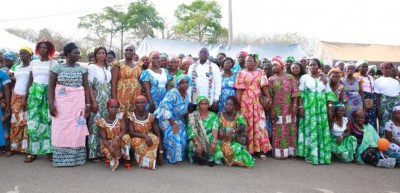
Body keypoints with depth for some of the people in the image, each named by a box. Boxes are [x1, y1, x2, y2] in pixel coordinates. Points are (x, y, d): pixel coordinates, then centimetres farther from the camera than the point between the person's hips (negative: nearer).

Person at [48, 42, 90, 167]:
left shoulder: (82, 69, 5)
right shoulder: (57, 68, 1)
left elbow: (86, 87, 4)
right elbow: (51, 87, -1)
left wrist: (87, 104, -3)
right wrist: (51, 104, -11)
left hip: (78, 102, 1)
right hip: (61, 102, -1)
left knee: (77, 130, 1)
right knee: (61, 129, 0)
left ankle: (76, 158, 9)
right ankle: (60, 159, 9)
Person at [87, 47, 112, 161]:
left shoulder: (109, 68, 14)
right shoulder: (92, 67, -1)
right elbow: (89, 86, -7)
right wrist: (93, 101, -14)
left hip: (108, 100, 5)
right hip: (97, 99, -5)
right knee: (95, 124, -5)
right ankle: (94, 153, 1)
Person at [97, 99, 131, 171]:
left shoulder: (120, 117, -6)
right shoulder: (102, 121, -10)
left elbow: (124, 130, -19)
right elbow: (104, 139, -12)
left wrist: (116, 138, -39)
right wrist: (110, 148, -31)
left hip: (119, 142, 1)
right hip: (108, 144, -1)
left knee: (126, 137, -33)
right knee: (111, 153, -36)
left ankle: (126, 159, -16)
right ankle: (110, 156, 5)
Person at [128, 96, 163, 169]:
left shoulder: (151, 116, -7)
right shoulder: (131, 116, -9)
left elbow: (158, 134, -8)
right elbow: (131, 133, -17)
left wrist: (160, 152, -15)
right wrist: (144, 135, -35)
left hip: (149, 138, 2)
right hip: (137, 140, -1)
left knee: (155, 139, -32)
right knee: (136, 141, -36)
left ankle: (147, 162, -13)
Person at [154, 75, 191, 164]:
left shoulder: (186, 95, 3)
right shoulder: (173, 93, -21)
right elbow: (165, 108, -28)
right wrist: (173, 123, -29)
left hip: (177, 119, 7)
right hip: (165, 118, -7)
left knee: (182, 135, -10)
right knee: (173, 135, -23)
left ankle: (179, 156, 5)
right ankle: (171, 158, -7)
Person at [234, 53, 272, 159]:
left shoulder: (261, 73, 9)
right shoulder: (241, 73, 6)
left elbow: (264, 87, 1)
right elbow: (239, 90, 0)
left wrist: (267, 97, -14)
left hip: (257, 101, 1)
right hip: (245, 101, -1)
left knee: (259, 124, 1)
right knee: (247, 124, 1)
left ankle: (260, 150, 6)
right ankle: (247, 150, 7)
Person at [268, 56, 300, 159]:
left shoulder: (290, 77, 4)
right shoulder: (271, 79, 4)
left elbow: (295, 92, 0)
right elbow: (269, 96, 0)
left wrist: (295, 105, -9)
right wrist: (271, 109, -6)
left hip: (289, 108, 1)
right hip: (277, 108, 0)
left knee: (290, 128, 5)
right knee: (278, 129, 1)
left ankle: (290, 151, 14)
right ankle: (279, 152, 7)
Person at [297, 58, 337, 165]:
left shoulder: (324, 78, 10)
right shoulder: (304, 77, 3)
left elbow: (329, 94, 9)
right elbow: (301, 94, -1)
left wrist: (330, 108, 3)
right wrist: (301, 107, -8)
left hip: (321, 108, 2)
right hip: (309, 107, -2)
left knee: (322, 130, 2)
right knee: (310, 129, -2)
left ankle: (321, 155, 10)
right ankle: (310, 154, 4)